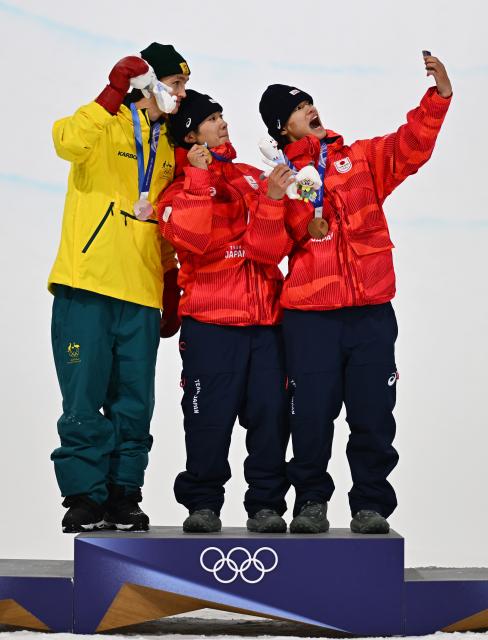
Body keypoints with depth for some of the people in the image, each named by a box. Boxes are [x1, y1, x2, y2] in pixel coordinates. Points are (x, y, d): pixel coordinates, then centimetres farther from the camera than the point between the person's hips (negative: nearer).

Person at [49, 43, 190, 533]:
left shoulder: (167, 147, 20)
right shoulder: (106, 125, 1)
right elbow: (69, 142, -24)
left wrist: (172, 291, 19)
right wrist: (115, 92, -26)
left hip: (140, 294, 6)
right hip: (86, 288, -6)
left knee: (134, 404, 5)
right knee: (84, 400, -4)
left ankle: (123, 496, 13)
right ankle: (85, 497, 4)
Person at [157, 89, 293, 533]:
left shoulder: (253, 178, 14)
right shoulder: (180, 190, 5)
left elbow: (270, 250, 1)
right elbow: (193, 240, -18)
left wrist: (271, 199, -14)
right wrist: (199, 179, -16)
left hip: (266, 318, 3)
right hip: (211, 322, -3)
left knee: (270, 413, 0)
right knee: (210, 417, -4)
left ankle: (266, 504, 9)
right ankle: (202, 504, 9)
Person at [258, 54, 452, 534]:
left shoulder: (360, 158, 13)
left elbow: (411, 145, -1)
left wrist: (438, 96, -13)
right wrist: (303, 227, -18)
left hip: (371, 311, 2)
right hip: (308, 314, -1)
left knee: (373, 414, 3)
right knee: (312, 414, 0)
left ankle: (371, 505, 13)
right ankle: (311, 501, 17)